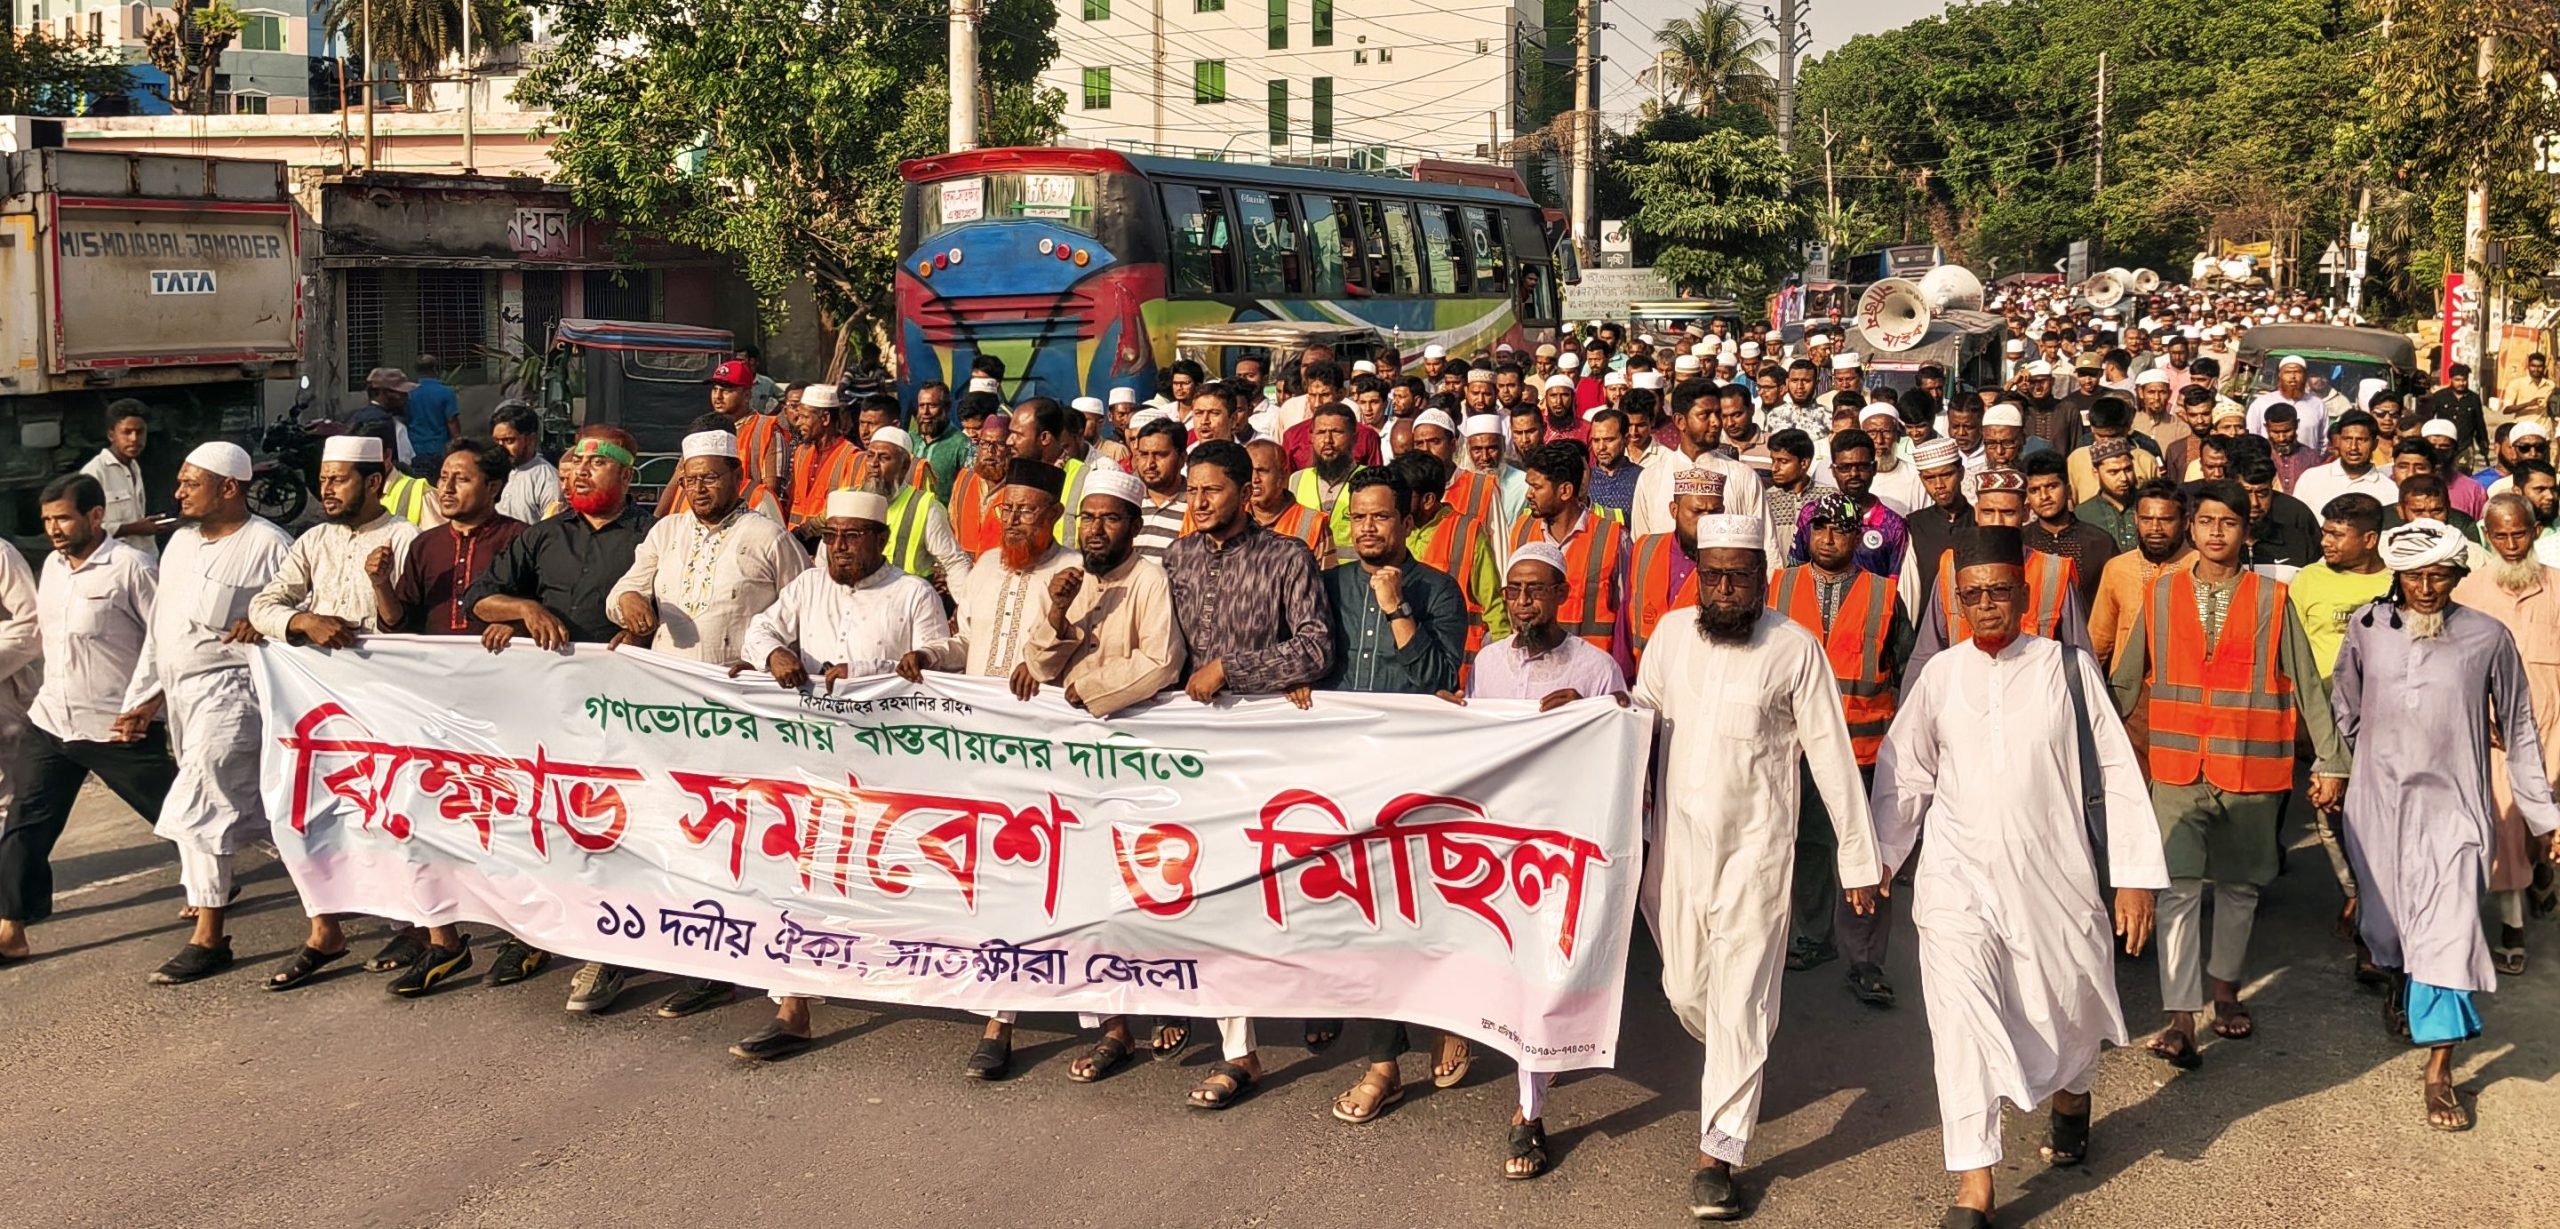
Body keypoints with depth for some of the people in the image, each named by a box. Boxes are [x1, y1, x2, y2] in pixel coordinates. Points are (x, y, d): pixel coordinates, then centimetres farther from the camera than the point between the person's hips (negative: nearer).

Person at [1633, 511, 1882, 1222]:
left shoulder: (1795, 649, -9)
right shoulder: (1671, 635, 2)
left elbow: (1831, 754, -6)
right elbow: (1643, 713, 17)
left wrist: (1858, 857, -4)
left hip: (1756, 850, -4)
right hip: (1679, 843, 4)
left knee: (1739, 1001, -6)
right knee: (1685, 990, 14)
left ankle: (1717, 1156, 1)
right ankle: (1735, 1072, 46)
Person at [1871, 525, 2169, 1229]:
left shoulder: (2068, 668, -2)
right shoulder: (1939, 677, 3)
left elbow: (2116, 770, -1)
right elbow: (1904, 775, 13)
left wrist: (2135, 874, -3)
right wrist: (1878, 856, 13)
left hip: (2054, 876, 0)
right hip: (1957, 877, 0)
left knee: (2068, 1007, 14)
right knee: (1961, 1019, -10)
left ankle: (2070, 1097, 49)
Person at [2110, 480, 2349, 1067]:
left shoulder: (2272, 600, 0)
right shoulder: (2161, 594, 3)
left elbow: (2307, 684, 3)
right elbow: (2127, 681, 9)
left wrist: (2330, 761, 2)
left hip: (2251, 770, 0)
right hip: (2178, 767, 0)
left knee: (2239, 885, 12)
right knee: (2179, 887, -8)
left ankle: (2225, 990, 33)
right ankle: (2181, 1019, -8)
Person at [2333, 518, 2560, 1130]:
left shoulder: (2488, 638, -5)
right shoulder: (2367, 628, -1)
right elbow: (2345, 708, 12)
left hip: (2452, 804, -2)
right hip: (2379, 799, 2)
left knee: (2449, 931, -11)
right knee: (2386, 918, 16)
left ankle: (2439, 1073, -5)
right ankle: (2400, 985, 50)